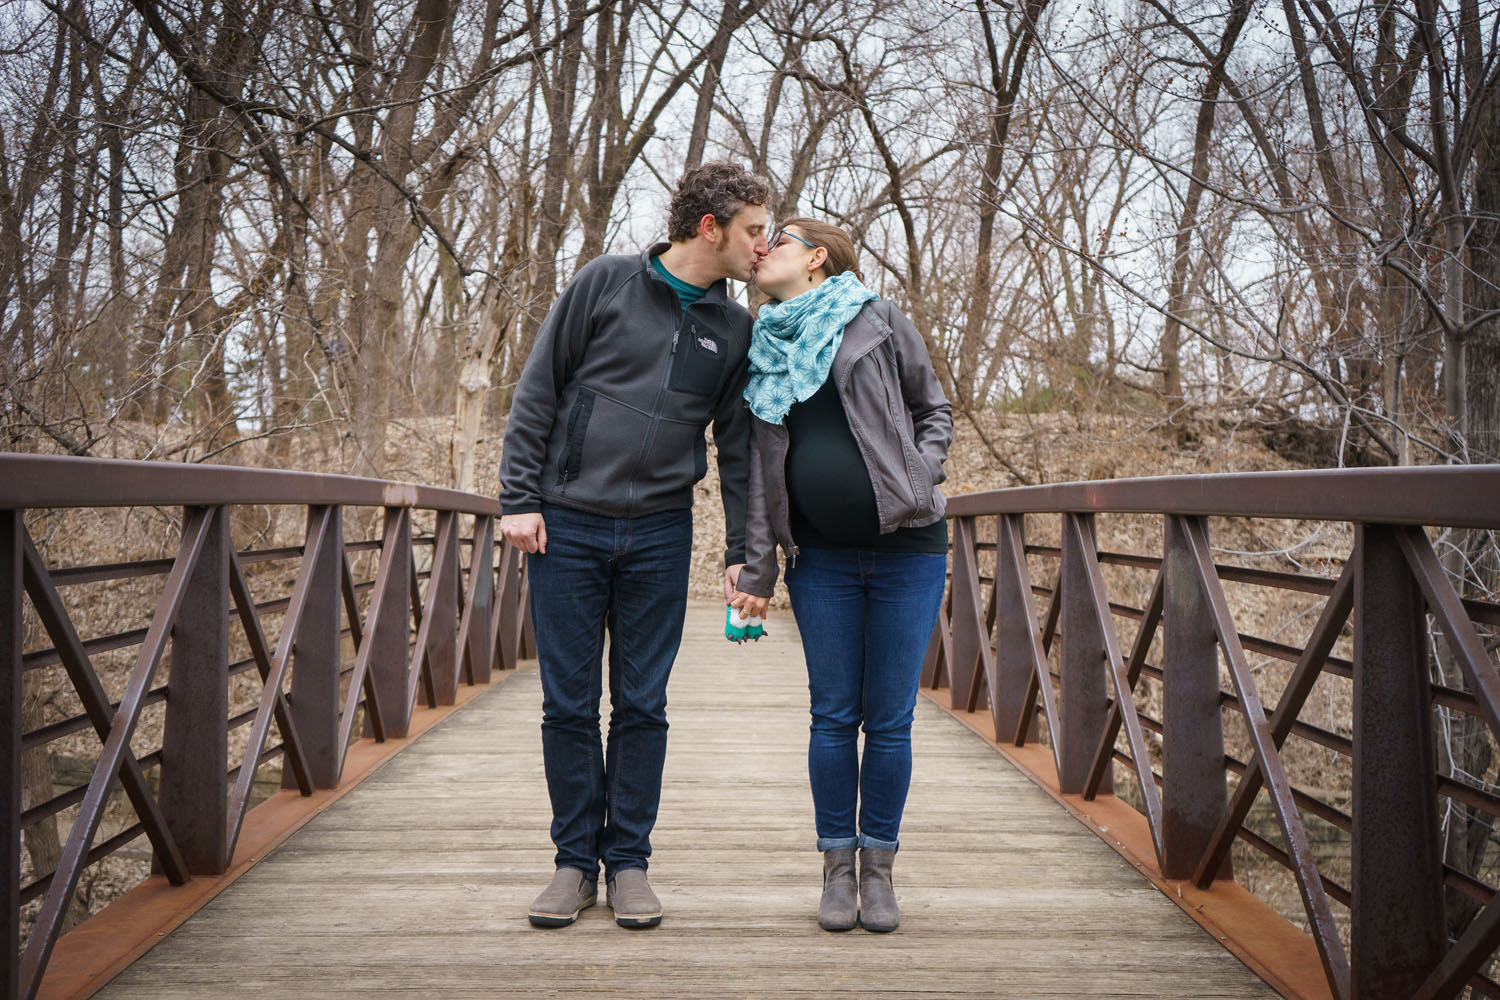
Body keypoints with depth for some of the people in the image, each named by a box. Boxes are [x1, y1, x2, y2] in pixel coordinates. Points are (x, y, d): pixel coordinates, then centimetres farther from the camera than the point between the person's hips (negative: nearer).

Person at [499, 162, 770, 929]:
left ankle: (629, 861, 17)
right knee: (568, 704, 3)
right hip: (567, 527, -2)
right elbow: (537, 392, 0)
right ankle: (576, 860, 17)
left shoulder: (734, 328, 7)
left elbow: (738, 447, 11)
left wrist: (742, 551, 5)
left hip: (660, 535, 2)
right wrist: (519, 498, -6)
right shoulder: (604, 283, -1)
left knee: (642, 705, 5)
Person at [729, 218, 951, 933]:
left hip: (908, 551, -2)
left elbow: (933, 409, 10)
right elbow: (758, 470, 9)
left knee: (890, 719, 2)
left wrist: (919, 478, -9)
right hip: (821, 557, 2)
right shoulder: (763, 350, 11)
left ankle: (879, 866, 16)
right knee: (833, 715, 3)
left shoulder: (878, 322, 2)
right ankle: (837, 867, 17)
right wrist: (757, 571, 4)